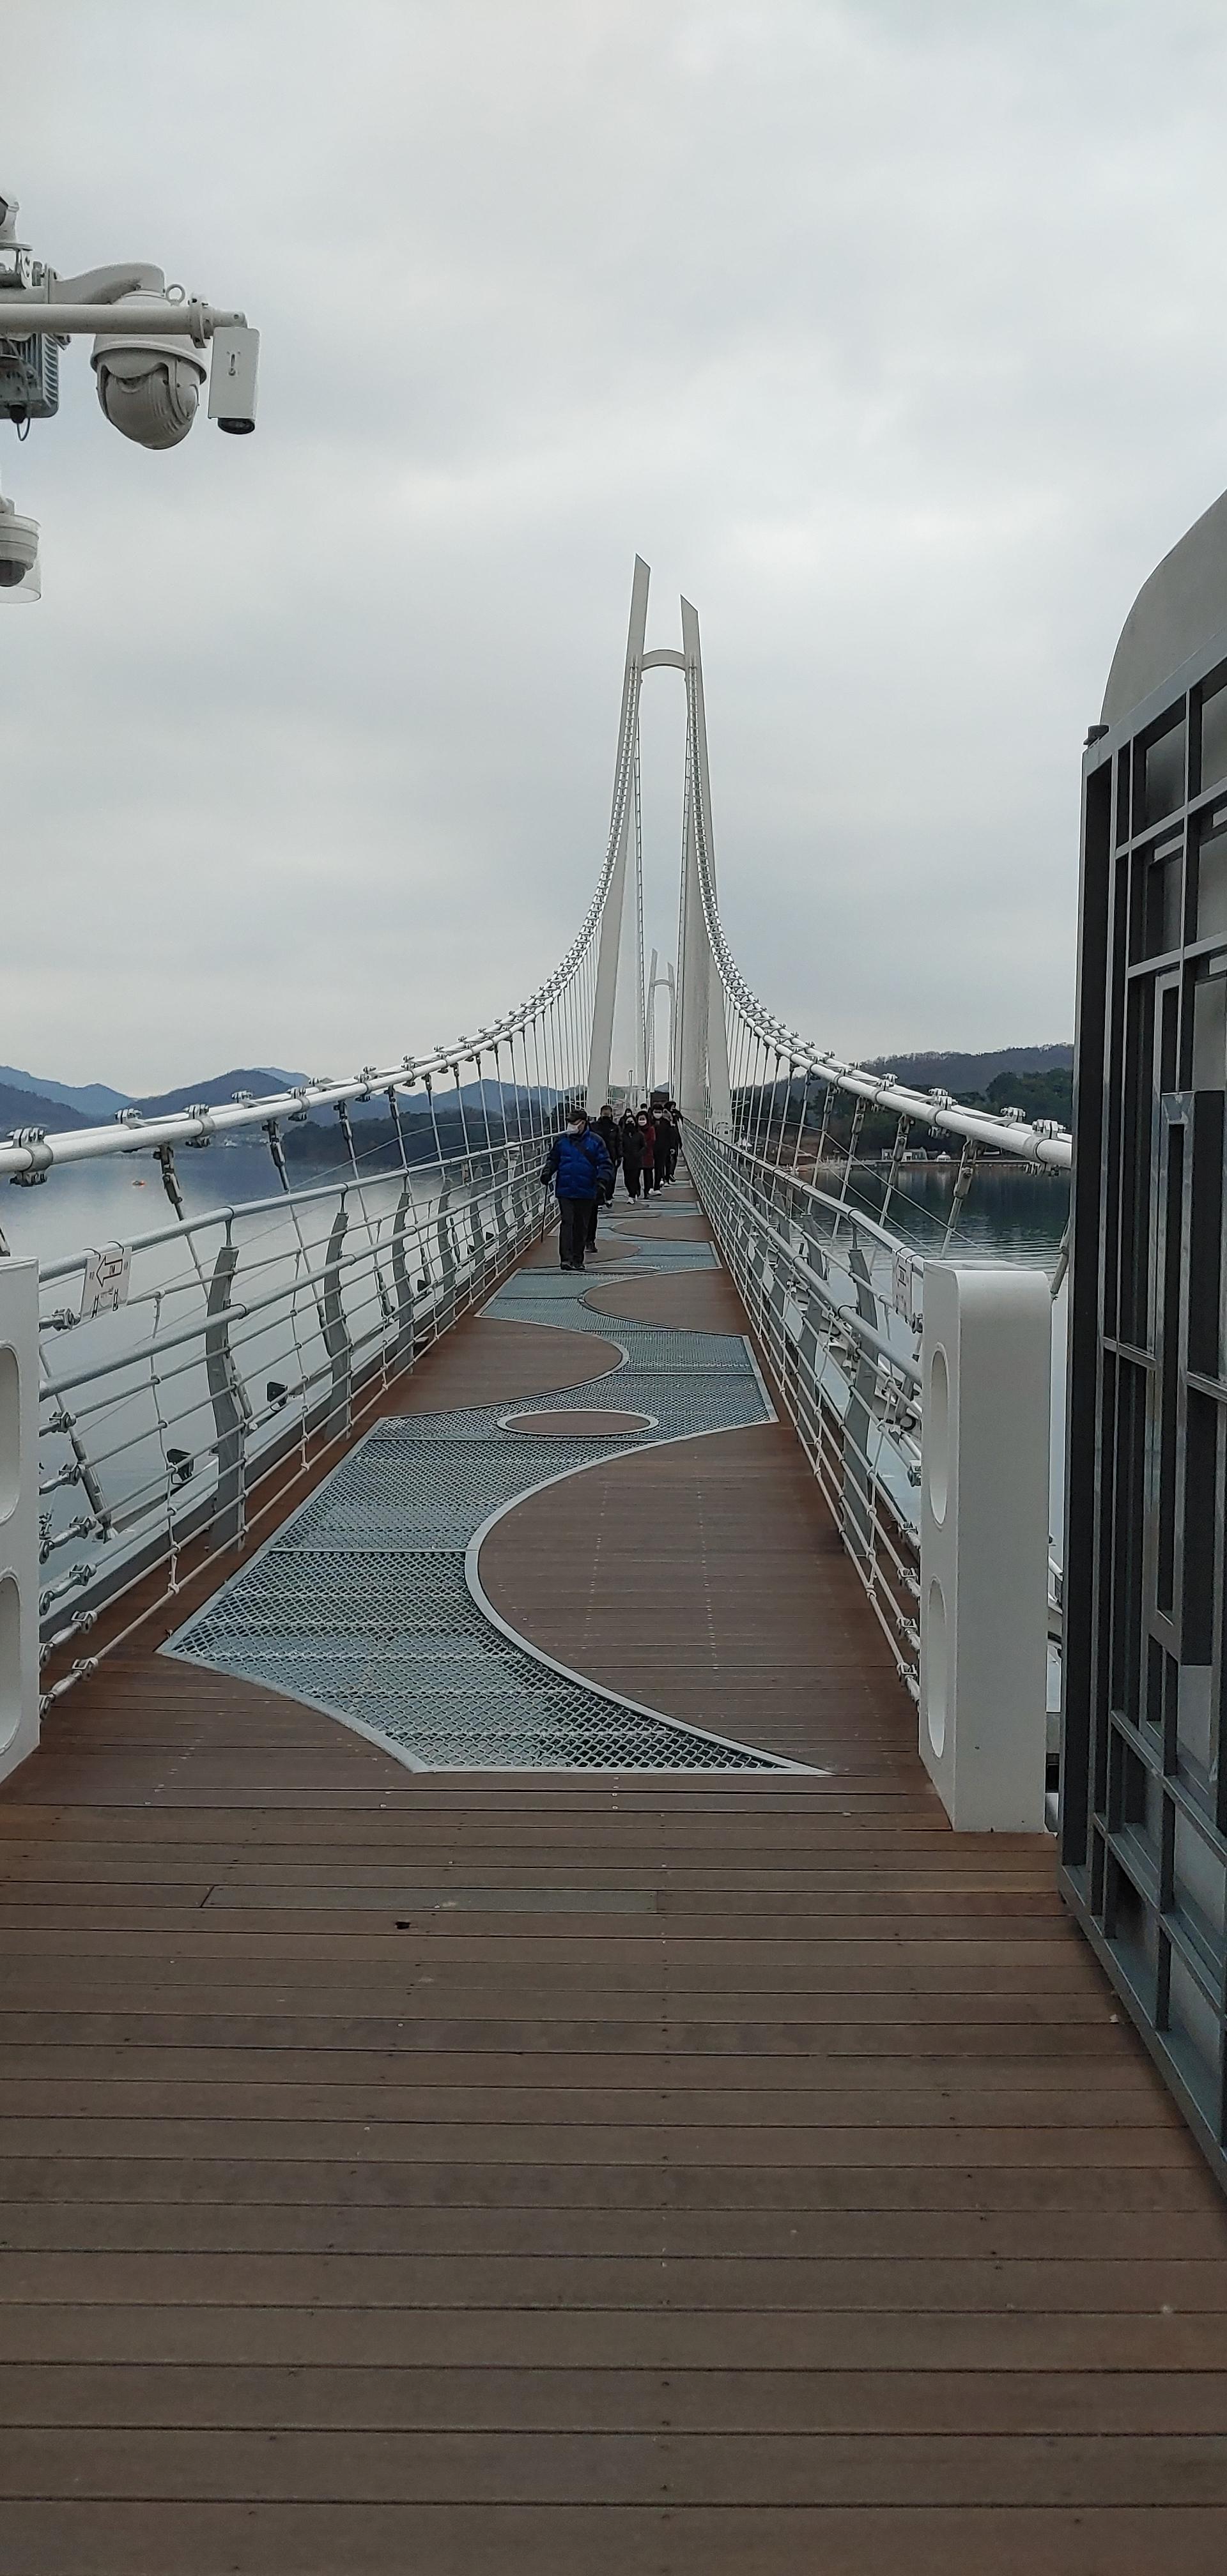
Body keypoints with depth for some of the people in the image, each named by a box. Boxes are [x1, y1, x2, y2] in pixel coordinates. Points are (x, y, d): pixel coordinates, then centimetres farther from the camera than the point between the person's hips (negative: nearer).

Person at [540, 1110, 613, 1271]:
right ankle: (566, 1258, -14)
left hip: (586, 1192, 0)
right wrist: (547, 1173, -2)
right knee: (567, 1222, -10)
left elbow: (605, 1164, -2)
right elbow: (553, 1160, 16)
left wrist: (602, 1179, -18)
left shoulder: (594, 1141, -2)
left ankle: (578, 1259, 20)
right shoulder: (561, 1140, 4)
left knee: (581, 1226, 9)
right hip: (565, 1190, 0)